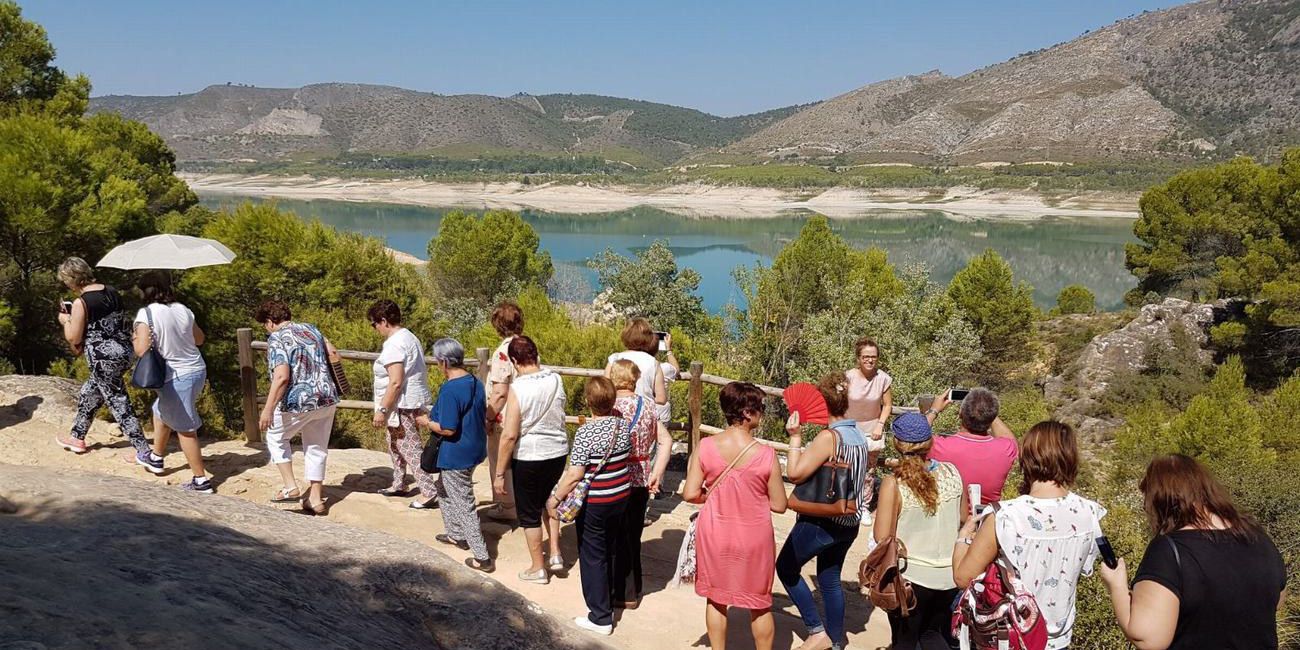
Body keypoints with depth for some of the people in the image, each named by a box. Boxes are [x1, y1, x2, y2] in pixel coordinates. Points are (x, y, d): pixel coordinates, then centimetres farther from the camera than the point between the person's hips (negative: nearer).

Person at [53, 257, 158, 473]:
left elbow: (73, 338, -9)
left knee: (119, 404, -1)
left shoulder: (81, 303, -16)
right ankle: (77, 438, 43)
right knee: (88, 395, 26)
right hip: (123, 351, 8)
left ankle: (146, 454, -2)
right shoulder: (112, 292, 5)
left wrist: (65, 321, 10)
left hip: (104, 358, -8)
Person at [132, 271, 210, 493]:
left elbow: (142, 351, -21)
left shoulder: (146, 314, -14)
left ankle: (201, 480, 7)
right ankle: (157, 455, 48)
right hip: (197, 370, 7)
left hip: (176, 377, -7)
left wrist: (134, 341, 1)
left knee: (185, 429, 2)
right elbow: (199, 339, 16)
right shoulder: (183, 310, 3)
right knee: (161, 410, 29)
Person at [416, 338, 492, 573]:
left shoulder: (450, 390, -24)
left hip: (456, 455, -9)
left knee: (464, 504, 0)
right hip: (474, 449, 9)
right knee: (444, 489, 28)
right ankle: (456, 535, 41)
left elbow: (448, 429, -25)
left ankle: (482, 558, 5)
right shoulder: (475, 383, 3)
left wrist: (427, 422, -6)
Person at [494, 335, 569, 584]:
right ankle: (555, 553, 28)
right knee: (549, 500, 30)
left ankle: (538, 568, 24)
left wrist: (499, 473, -11)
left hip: (528, 457, -5)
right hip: (558, 451, 5)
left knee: (529, 513, 13)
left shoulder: (518, 388, -19)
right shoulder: (556, 380, -5)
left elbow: (509, 436, -20)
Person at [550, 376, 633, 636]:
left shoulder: (585, 433, -22)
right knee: (609, 552, 21)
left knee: (592, 558, 7)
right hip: (621, 498, 6)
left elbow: (575, 475, -22)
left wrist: (555, 498, -11)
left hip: (594, 504, -6)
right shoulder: (623, 426, -4)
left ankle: (600, 618, 13)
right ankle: (606, 603, 36)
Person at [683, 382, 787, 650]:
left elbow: (690, 494, -11)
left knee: (716, 598, 21)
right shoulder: (766, 455, -19)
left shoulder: (706, 446, -14)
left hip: (714, 535, 2)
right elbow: (779, 505, -11)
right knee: (759, 604, 17)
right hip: (754, 538, -2)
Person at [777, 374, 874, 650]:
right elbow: (866, 474, 16)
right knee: (830, 579, 19)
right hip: (850, 522, 8)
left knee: (786, 567, 11)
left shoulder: (829, 437, -23)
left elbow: (795, 472, -25)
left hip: (822, 521, -8)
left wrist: (795, 437, -16)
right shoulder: (860, 434, 3)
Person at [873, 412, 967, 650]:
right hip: (950, 575, 4)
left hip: (912, 576, -4)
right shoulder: (952, 473, -5)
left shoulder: (893, 484, -17)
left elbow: (882, 537, -15)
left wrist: (879, 514, 2)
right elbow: (963, 519, 9)